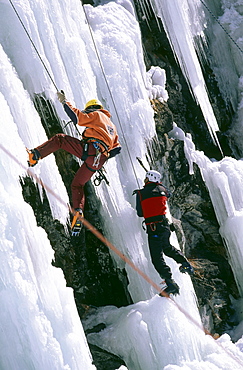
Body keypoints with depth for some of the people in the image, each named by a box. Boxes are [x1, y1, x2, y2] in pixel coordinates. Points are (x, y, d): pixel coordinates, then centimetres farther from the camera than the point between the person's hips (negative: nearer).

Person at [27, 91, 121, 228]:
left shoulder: (96, 115, 13)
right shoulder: (112, 126, 36)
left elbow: (77, 117, -1)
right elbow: (117, 148, 30)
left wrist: (64, 102, 8)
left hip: (90, 149, -7)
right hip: (97, 162, 7)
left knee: (59, 139, -2)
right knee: (77, 184, 17)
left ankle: (36, 155, -21)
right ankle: (79, 210, -2)